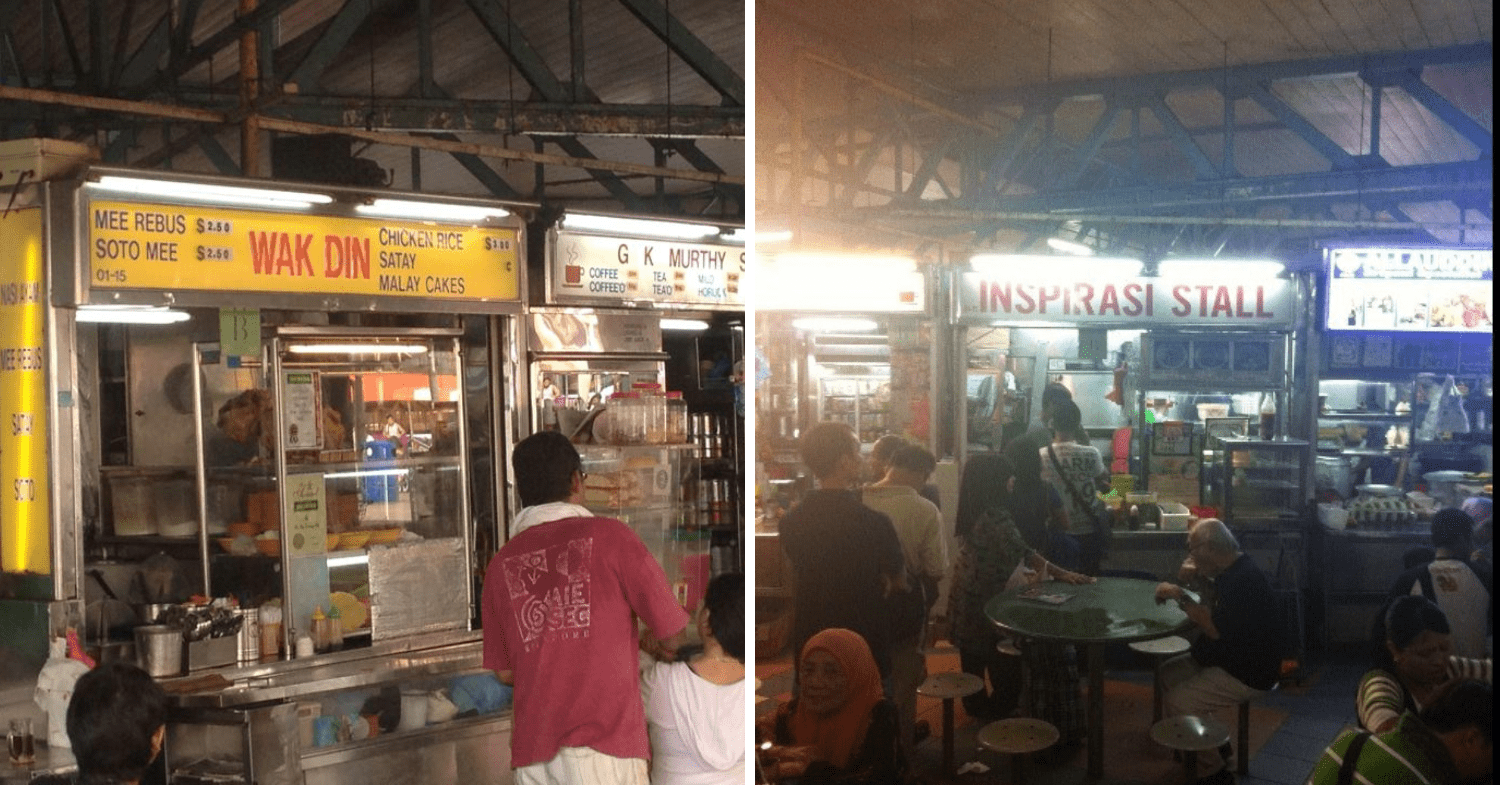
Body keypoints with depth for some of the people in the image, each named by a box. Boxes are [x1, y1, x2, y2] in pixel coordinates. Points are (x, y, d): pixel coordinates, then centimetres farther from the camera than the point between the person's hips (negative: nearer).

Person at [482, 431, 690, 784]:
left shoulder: (501, 564, 9)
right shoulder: (609, 536, -2)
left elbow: (504, 671, 16)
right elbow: (673, 636, -1)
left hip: (533, 756, 4)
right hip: (604, 747, -4)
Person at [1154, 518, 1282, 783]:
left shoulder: (1244, 579, -26)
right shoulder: (1233, 570, 5)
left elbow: (1216, 629, -31)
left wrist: (1180, 596, -25)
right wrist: (1200, 575, 1)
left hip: (1248, 673, -11)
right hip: (1230, 657, 11)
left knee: (1177, 701, -19)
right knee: (1169, 672, 11)